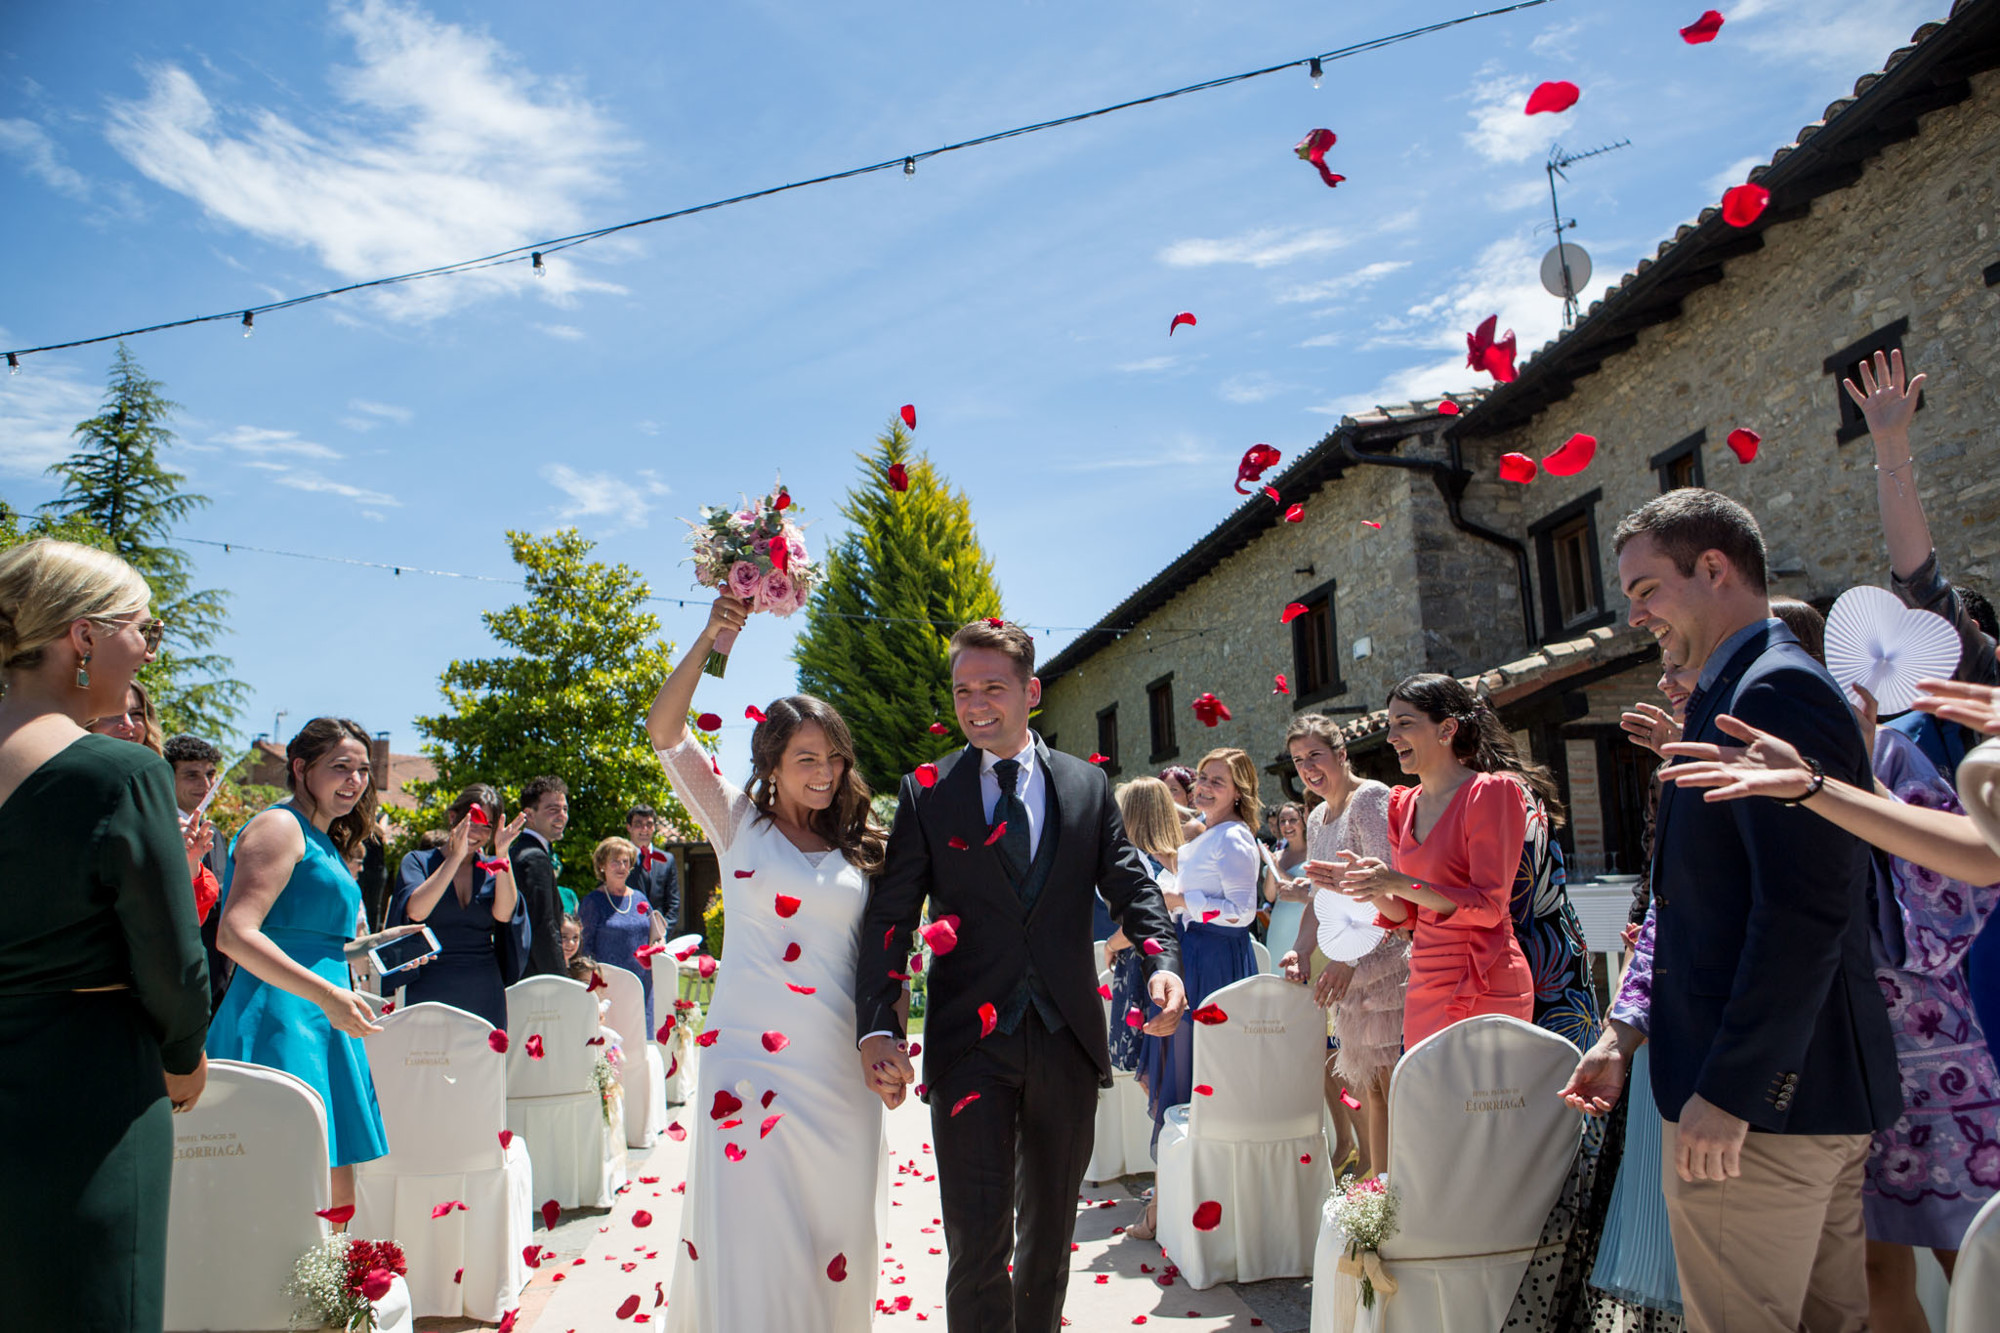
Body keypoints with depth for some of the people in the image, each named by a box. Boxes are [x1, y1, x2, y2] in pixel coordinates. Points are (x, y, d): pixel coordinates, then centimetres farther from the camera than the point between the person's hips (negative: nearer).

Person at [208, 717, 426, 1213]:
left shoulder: (323, 840, 21)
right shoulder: (281, 826, -7)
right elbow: (236, 935, -19)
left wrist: (375, 945, 19)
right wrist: (327, 994, -24)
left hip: (321, 1025, 10)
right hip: (280, 1021, -10)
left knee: (337, 1199, 9)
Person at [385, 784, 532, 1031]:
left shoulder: (492, 870, 9)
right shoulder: (418, 862, 3)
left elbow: (503, 914, -10)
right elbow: (416, 911, -16)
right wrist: (456, 856, -18)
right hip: (430, 990, -2)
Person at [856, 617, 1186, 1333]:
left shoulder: (1088, 785, 7)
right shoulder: (925, 793, 1)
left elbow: (1131, 886, 5)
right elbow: (890, 916, -3)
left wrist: (1162, 963, -15)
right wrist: (877, 1027, -15)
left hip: (1068, 1037, 3)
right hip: (970, 1039, -2)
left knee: (1051, 1228, 18)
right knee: (977, 1240, -4)